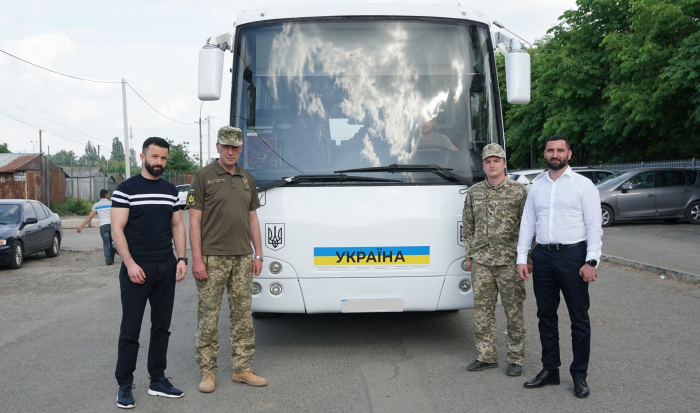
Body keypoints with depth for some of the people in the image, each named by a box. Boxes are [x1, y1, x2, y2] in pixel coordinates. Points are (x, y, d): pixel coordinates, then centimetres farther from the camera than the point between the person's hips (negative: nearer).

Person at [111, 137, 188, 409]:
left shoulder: (170, 190, 12)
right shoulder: (126, 189, -3)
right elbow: (117, 230, -8)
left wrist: (181, 259, 3)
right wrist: (130, 263, -17)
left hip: (166, 269, 5)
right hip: (137, 269, -5)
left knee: (162, 327, 10)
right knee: (130, 330, 0)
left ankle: (158, 380, 20)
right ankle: (125, 385, 11)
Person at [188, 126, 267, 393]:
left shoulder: (247, 179, 13)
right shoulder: (204, 177, -3)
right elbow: (194, 220, -7)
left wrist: (258, 254, 10)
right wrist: (197, 258, -13)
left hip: (242, 258, 5)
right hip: (212, 258, -5)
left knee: (243, 314, 8)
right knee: (208, 316, 1)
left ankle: (242, 369, 18)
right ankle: (208, 371, 12)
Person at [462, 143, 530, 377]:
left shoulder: (519, 192, -2)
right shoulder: (474, 192, 9)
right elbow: (467, 226, 16)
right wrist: (469, 255, 12)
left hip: (509, 261, -4)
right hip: (481, 262, 4)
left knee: (514, 311, 3)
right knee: (482, 310, 7)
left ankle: (516, 359, 14)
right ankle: (486, 356, 19)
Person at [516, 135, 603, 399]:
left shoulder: (583, 185, -1)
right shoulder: (536, 187, 12)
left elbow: (594, 225, -6)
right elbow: (527, 224, 12)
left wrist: (591, 261, -14)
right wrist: (521, 259, 4)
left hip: (573, 255, -4)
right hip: (543, 256, 5)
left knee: (579, 318, 2)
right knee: (546, 315, 11)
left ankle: (579, 375, 12)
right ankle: (550, 370, 23)